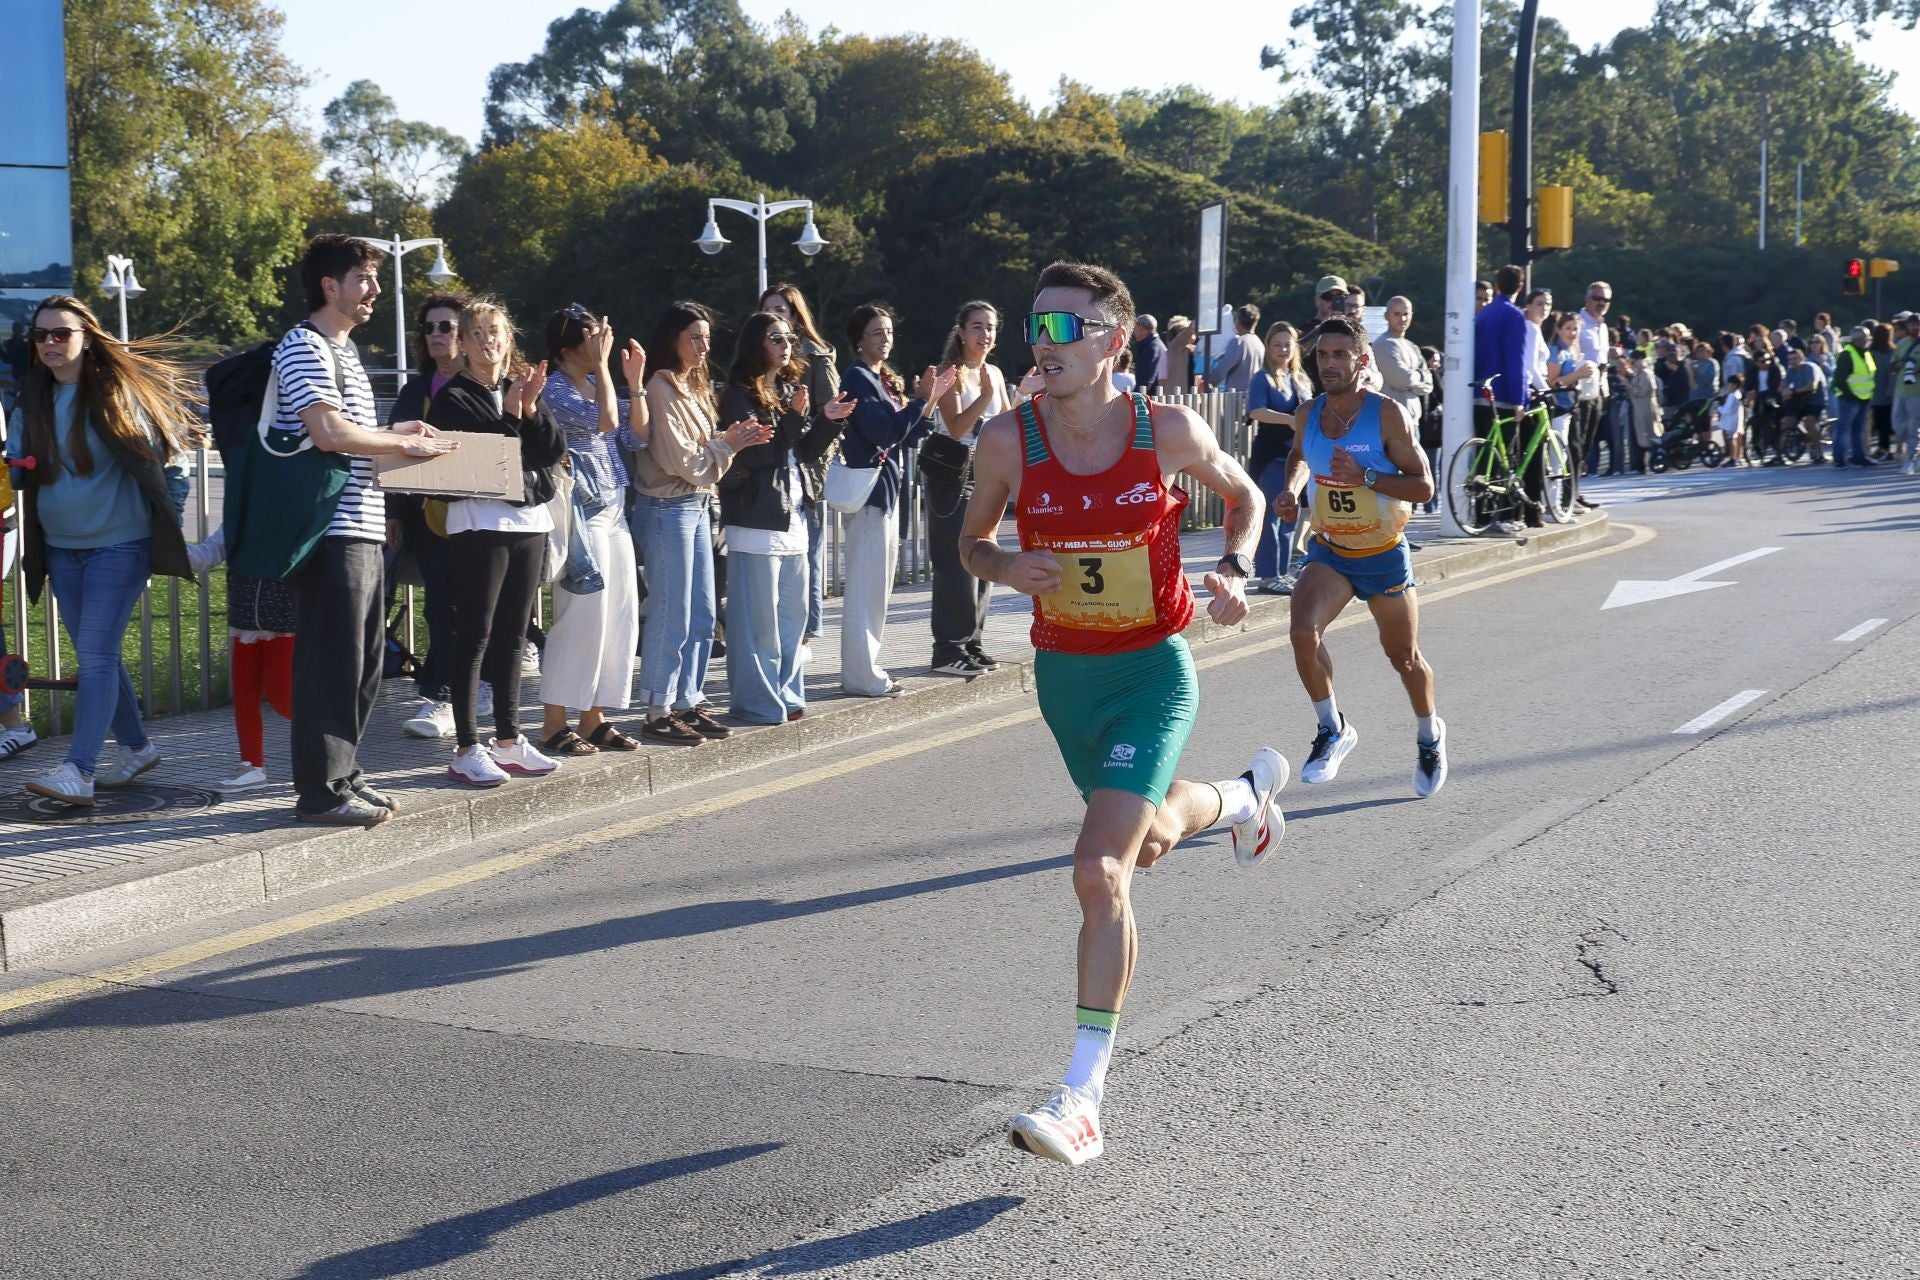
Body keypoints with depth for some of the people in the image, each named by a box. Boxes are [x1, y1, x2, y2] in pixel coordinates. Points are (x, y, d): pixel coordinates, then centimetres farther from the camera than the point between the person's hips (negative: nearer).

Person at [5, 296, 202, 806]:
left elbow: (158, 452, 0)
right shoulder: (31, 401, 8)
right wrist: (10, 472, -14)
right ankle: (136, 746, 27)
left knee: (95, 655, -13)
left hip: (118, 543, -6)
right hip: (60, 548, 6)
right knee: (96, 656, 12)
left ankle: (78, 771, -18)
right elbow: (16, 469, 5)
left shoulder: (116, 390, -6)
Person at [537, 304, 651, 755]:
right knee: (582, 618, -7)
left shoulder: (597, 384, 15)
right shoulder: (554, 389, -10)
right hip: (581, 514, -9)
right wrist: (602, 366, -13)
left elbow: (638, 437, 13)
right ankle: (554, 726, 0)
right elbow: (605, 421, -23)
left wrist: (635, 381, 6)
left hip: (612, 513, 9)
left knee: (621, 616, 8)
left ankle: (593, 718, 16)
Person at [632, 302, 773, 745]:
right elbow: (679, 459, -17)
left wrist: (734, 440, 0)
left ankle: (688, 704, 20)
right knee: (671, 619, -4)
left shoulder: (695, 386, 15)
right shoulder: (662, 388, -14)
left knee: (701, 617, 12)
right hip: (667, 508, -9)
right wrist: (728, 444, -8)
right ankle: (658, 713, 4)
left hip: (697, 506, 9)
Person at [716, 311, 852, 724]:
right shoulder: (740, 395, -9)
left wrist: (828, 420, 1)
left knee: (793, 613, 13)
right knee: (759, 618, -5)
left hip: (791, 515, 9)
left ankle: (787, 694, 21)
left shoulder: (790, 389, 15)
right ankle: (759, 702, 1)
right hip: (756, 516, -8)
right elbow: (753, 454, -17)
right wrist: (794, 418, -21)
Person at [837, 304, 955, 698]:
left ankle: (864, 668, 19)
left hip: (887, 487, 10)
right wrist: (921, 400, -16)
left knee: (878, 585, 13)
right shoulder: (857, 378, -10)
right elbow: (881, 430, -21)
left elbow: (905, 437, 15)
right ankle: (861, 675, -6)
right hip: (868, 487, -10)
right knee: (866, 585, -8)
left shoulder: (884, 379, 17)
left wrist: (929, 401, 4)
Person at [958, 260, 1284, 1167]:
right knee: (1149, 843, 25)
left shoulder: (1169, 432, -14)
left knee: (1100, 871, -19)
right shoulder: (1008, 440, -11)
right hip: (1061, 673, 4)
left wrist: (1235, 569, -12)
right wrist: (1006, 567, -17)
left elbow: (1243, 494, 7)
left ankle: (1082, 1099, -14)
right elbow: (972, 540, 5)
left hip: (1152, 673, -4)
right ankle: (1245, 794, 62)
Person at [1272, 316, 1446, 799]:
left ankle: (1430, 736, 41)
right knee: (1304, 632, -25)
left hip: (1384, 555, -2)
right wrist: (1292, 487, -2)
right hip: (1328, 551, 2)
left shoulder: (1387, 415, -17)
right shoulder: (1309, 414, -4)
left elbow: (1423, 486, -17)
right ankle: (1333, 730, -4)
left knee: (1405, 657, 12)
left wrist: (1365, 477, -30)